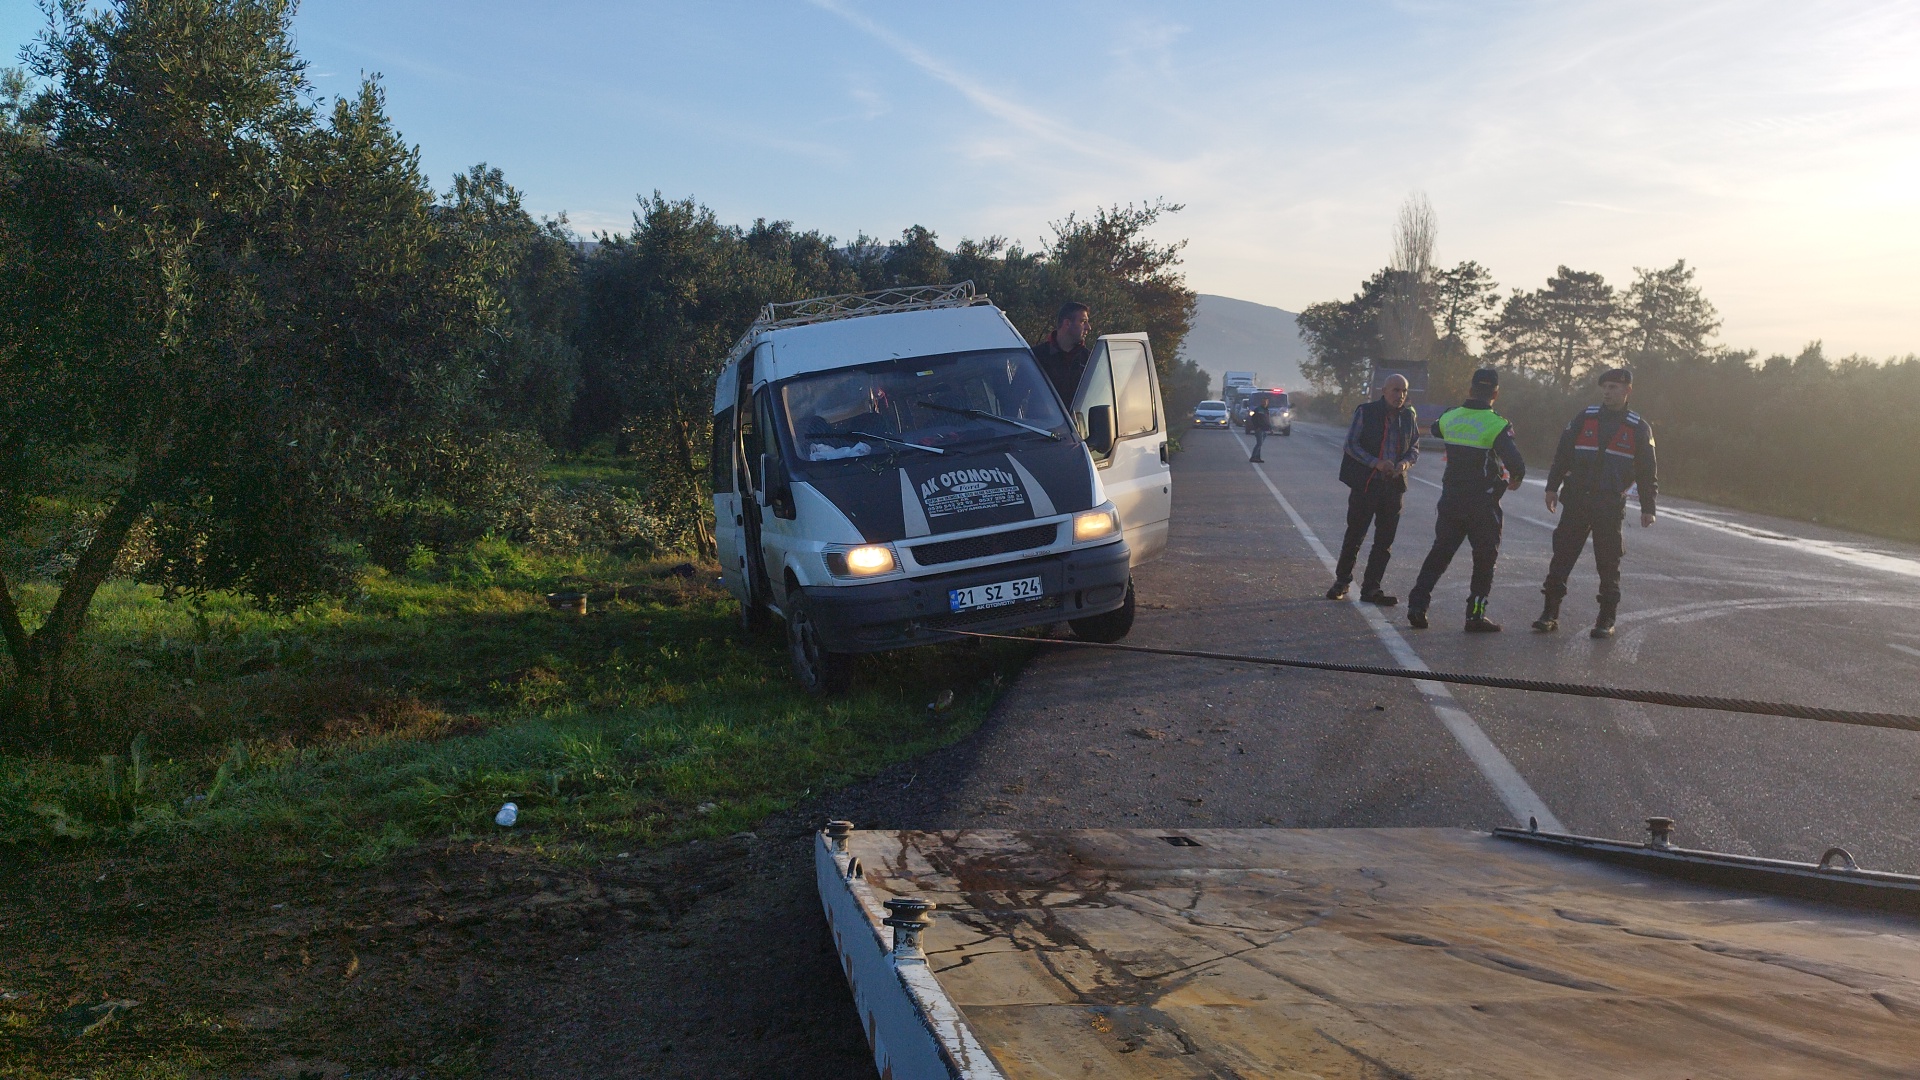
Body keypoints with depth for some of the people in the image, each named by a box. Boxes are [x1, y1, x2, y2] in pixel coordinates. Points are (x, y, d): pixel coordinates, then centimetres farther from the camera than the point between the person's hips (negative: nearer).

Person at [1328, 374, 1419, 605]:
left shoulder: (1408, 416, 6)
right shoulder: (1366, 412, -6)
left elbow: (1414, 447, 15)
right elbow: (1351, 444, -8)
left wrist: (1406, 462, -7)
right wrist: (1376, 463, -20)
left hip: (1394, 485, 4)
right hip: (1366, 483, -4)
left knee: (1385, 541, 4)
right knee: (1355, 535, 3)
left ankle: (1371, 588, 12)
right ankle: (1342, 581, 19)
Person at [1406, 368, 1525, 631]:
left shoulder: (1450, 417, 1)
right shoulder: (1497, 425, -15)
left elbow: (1435, 429, 26)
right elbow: (1516, 464, -21)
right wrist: (1514, 479, 1)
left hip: (1450, 499, 5)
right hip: (1483, 504, -4)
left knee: (1440, 553, 13)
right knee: (1485, 558, 7)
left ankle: (1417, 605, 7)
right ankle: (1475, 615, 7)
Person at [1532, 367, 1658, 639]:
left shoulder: (1639, 428, 2)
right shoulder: (1584, 418, 5)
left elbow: (1648, 472, 5)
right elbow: (1562, 454, 8)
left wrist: (1647, 507, 2)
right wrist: (1553, 487, 4)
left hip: (1610, 505, -1)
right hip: (1576, 500, 2)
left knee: (1608, 563, 2)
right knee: (1562, 554, -1)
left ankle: (1606, 620, 11)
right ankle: (1551, 613, 5)